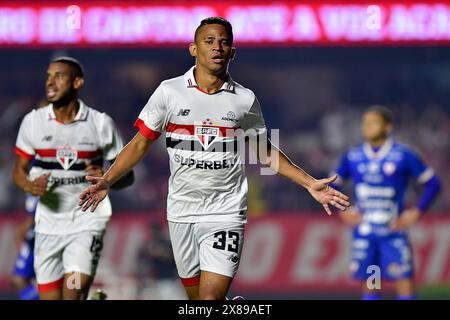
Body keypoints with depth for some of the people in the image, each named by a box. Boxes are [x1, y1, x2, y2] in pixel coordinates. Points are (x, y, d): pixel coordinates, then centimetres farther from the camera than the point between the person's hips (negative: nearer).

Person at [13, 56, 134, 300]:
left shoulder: (101, 123, -3)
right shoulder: (33, 122, 3)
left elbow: (127, 176, 3)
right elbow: (19, 170, 12)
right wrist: (31, 187, -11)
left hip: (87, 219, -3)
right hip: (48, 223, 3)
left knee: (74, 292, -20)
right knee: (49, 297, 5)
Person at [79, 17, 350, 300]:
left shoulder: (245, 99, 2)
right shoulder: (169, 91, -1)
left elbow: (265, 153, 14)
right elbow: (141, 144, 5)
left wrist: (310, 183, 8)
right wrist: (107, 181, -8)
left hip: (226, 213, -1)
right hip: (182, 211, 1)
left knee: (211, 298, -17)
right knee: (195, 296, 9)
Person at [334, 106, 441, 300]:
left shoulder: (404, 156, -3)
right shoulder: (352, 157, 5)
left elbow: (432, 183, 2)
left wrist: (417, 212, -7)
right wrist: (343, 211, 4)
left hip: (394, 232, -3)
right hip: (364, 233, 3)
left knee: (405, 283, -9)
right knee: (369, 287, 7)